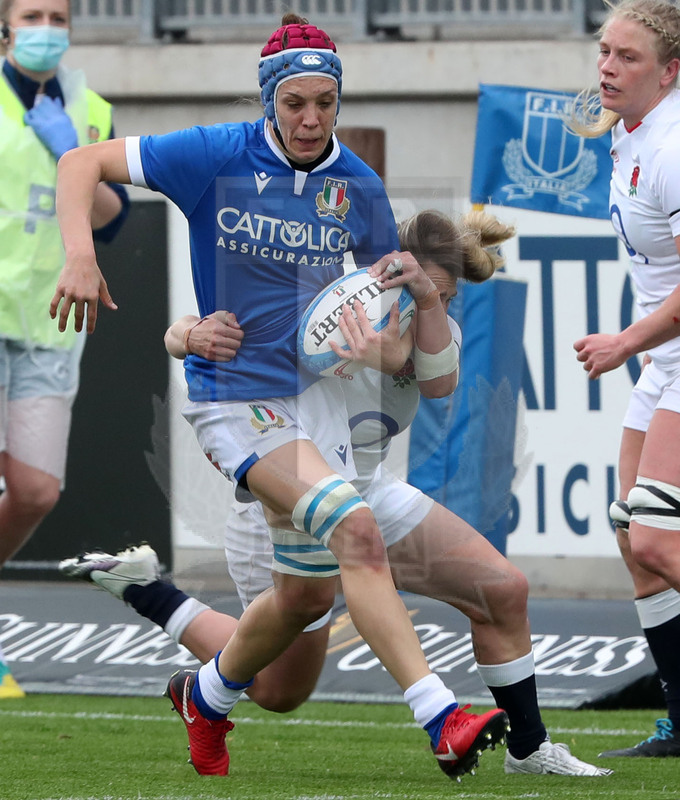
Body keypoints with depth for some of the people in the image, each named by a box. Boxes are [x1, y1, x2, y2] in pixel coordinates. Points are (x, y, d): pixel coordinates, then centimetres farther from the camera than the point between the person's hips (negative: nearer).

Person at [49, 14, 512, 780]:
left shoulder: (357, 186, 0)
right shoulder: (217, 157, -12)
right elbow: (82, 163, -8)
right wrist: (80, 257, -23)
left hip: (313, 393, 6)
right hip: (233, 395, -6)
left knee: (308, 590, 11)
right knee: (354, 529, -25)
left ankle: (206, 695, 41)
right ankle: (442, 721, -31)